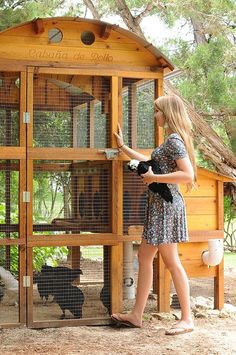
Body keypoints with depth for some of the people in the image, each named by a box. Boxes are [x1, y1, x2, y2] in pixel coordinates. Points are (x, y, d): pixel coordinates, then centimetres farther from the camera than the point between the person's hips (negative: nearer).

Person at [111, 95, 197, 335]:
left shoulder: (174, 140, -14)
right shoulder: (170, 140, 17)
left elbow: (188, 175, -24)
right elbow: (150, 162, 30)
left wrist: (154, 178, -19)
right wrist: (123, 147, 37)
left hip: (166, 206, -10)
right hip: (158, 205, 10)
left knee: (171, 261, -5)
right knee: (144, 257, 12)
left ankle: (187, 319, 4)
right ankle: (136, 315, 18)